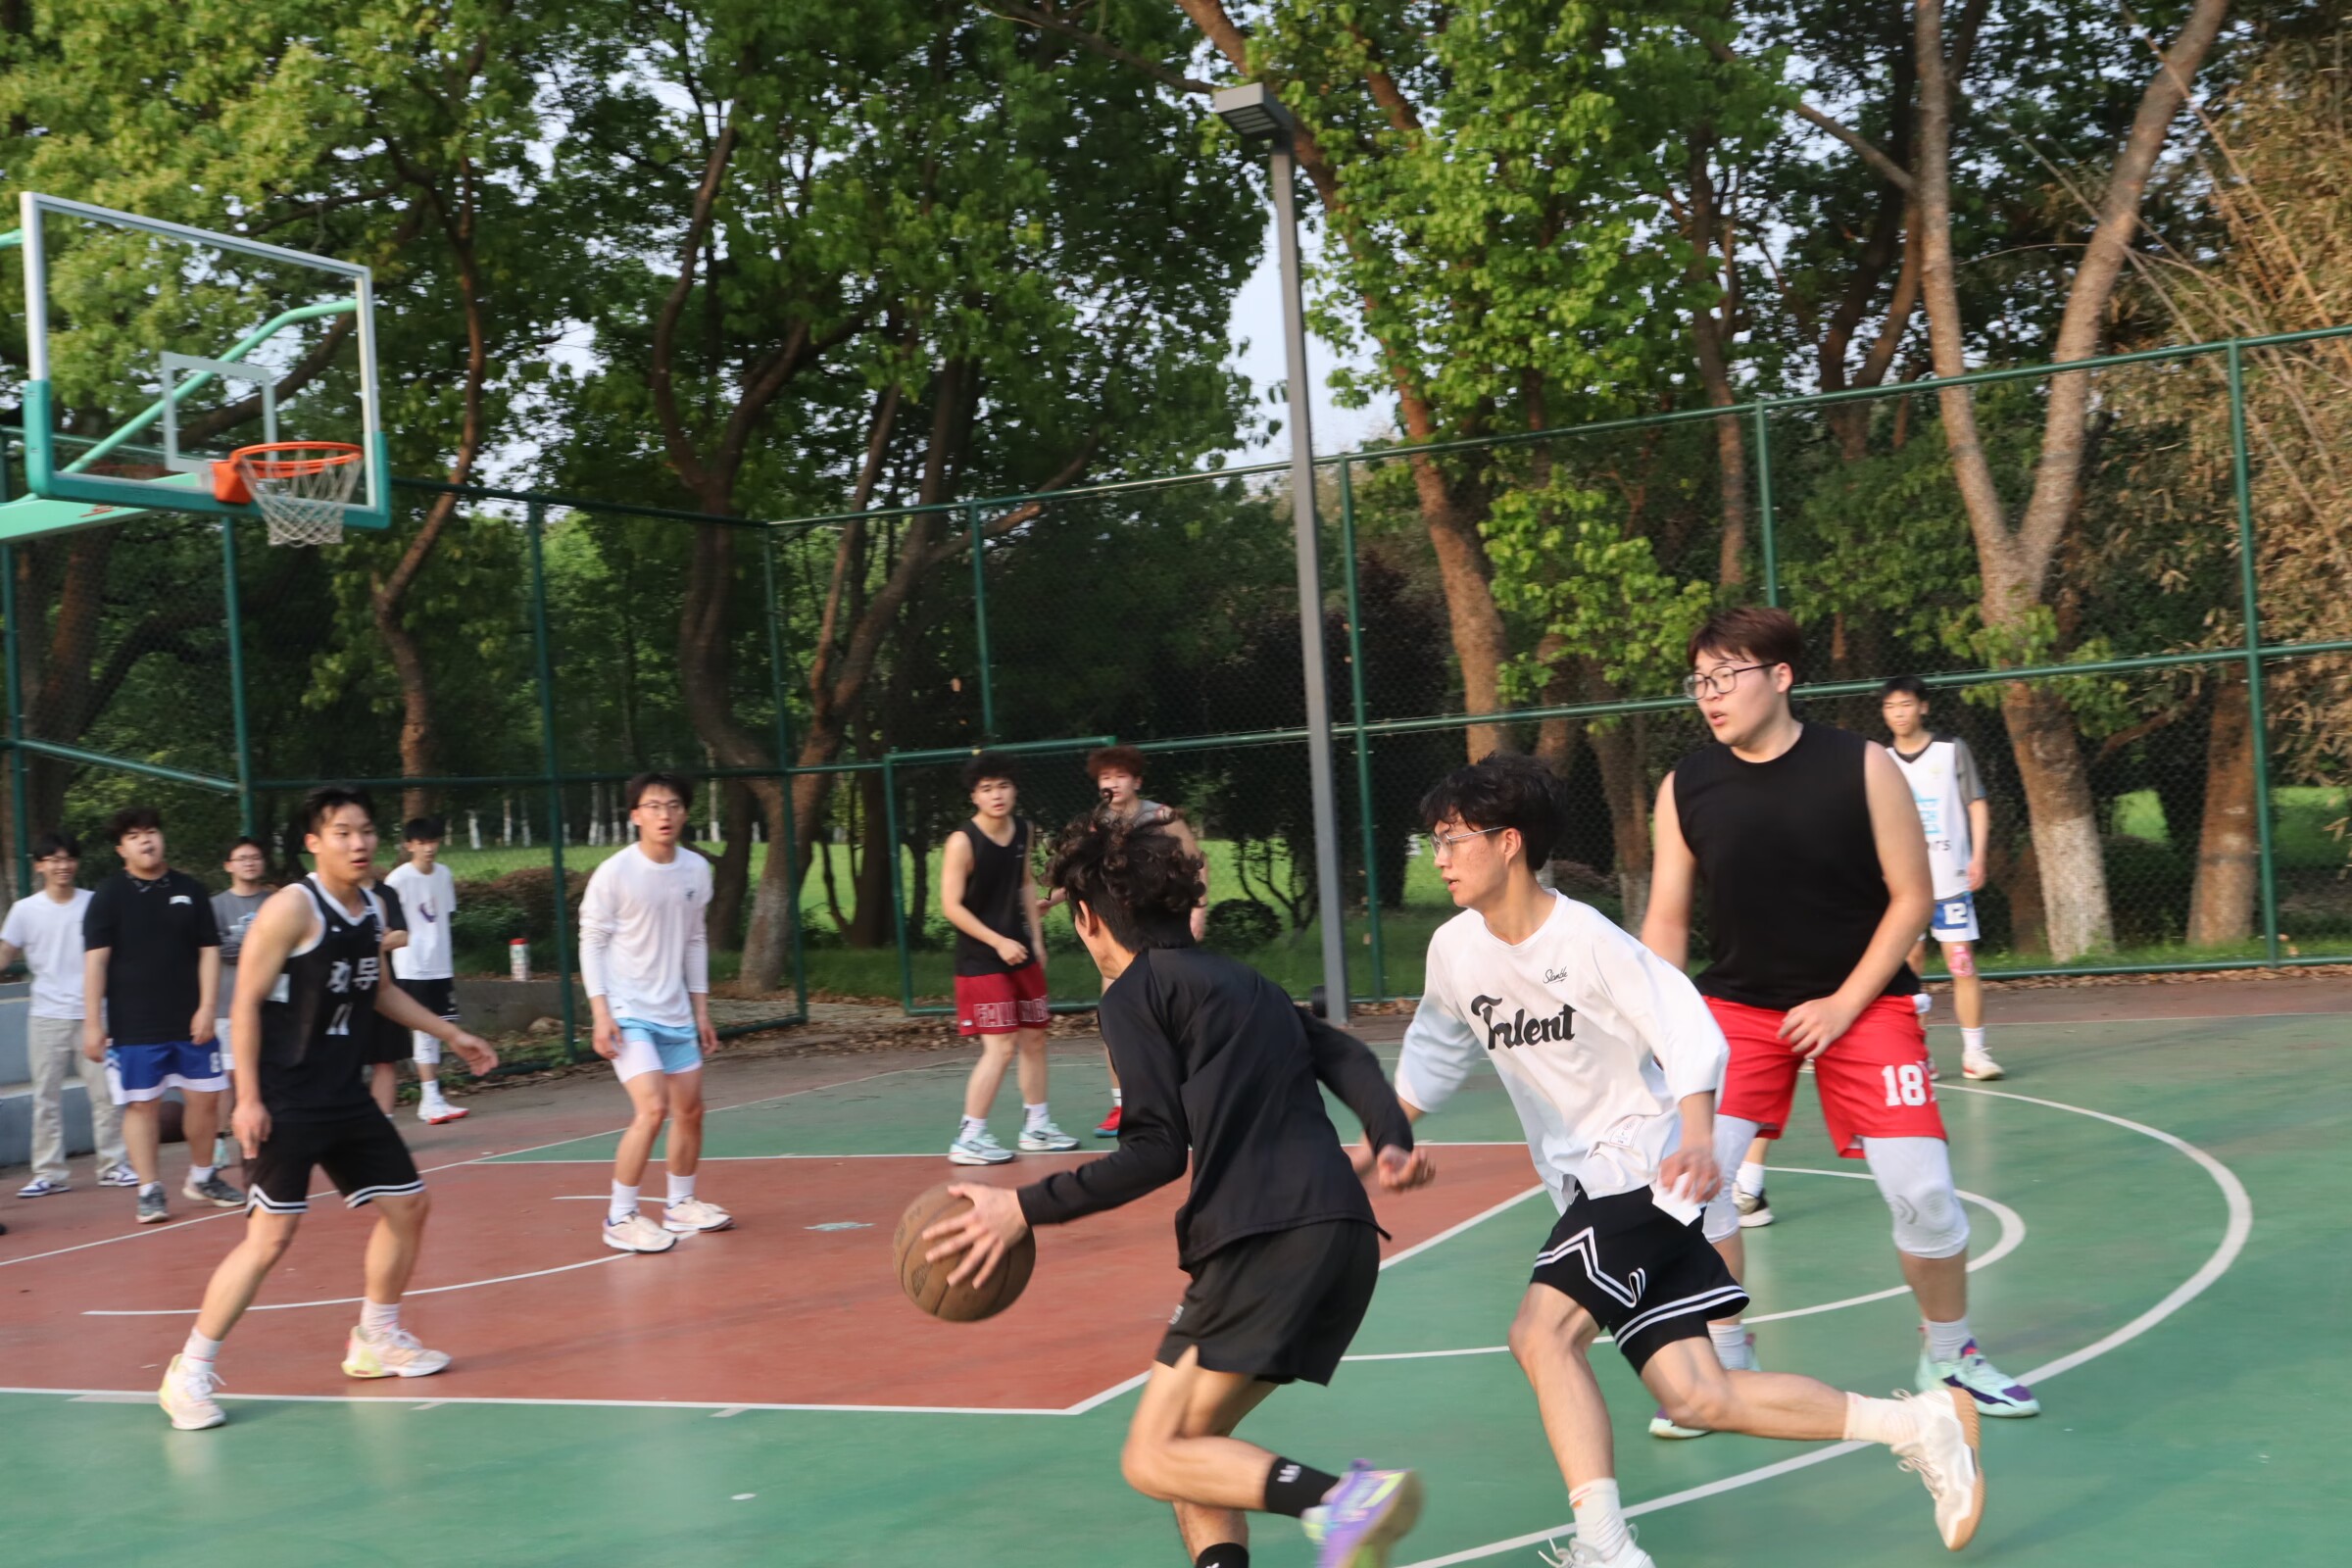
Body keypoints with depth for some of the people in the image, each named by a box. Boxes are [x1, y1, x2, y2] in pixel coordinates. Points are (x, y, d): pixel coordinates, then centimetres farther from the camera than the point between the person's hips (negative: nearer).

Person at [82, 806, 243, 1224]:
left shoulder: (191, 890, 6)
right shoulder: (108, 895, -1)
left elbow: (208, 951, 7)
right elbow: (95, 960, -5)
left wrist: (206, 1008, -3)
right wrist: (92, 1023, -10)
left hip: (190, 1022, 3)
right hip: (133, 1028, -3)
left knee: (205, 1096, 6)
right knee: (142, 1104, 0)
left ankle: (202, 1178, 24)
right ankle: (150, 1191, 8)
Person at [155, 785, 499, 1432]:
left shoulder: (373, 909, 8)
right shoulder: (293, 908, -15)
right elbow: (245, 1003, -16)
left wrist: (450, 1034, 23)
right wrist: (248, 1098, -20)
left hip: (346, 1097, 8)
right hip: (284, 1103, -8)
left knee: (408, 1204, 12)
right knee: (271, 1235, -14)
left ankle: (375, 1340, 28)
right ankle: (190, 1373, -3)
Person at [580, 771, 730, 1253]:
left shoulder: (697, 869, 3)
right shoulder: (614, 873, -12)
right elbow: (592, 942, -8)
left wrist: (701, 1009, 12)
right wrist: (600, 1013, -14)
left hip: (675, 1013, 6)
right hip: (626, 1013, -6)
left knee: (690, 1110, 11)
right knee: (653, 1109, -18)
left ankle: (681, 1204, 29)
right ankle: (620, 1219, -6)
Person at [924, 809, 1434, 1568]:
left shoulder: (1134, 992, 2)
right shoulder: (1246, 983, 27)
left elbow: (1158, 1150, -6)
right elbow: (1345, 1056, 15)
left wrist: (1025, 1207, -2)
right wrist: (1393, 1142, 3)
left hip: (1268, 1242, -8)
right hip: (1341, 1235, 8)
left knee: (1155, 1458, -6)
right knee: (1190, 1442, 18)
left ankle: (1344, 1498, -27)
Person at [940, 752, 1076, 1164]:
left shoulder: (1024, 832, 3)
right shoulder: (963, 841, -18)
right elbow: (951, 905, -19)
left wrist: (1036, 939, 11)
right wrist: (999, 942, -22)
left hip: (1021, 954, 8)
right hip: (981, 960, -8)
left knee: (1034, 1038, 14)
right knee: (1000, 1046, -12)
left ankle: (1037, 1128, 26)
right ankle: (969, 1138, -5)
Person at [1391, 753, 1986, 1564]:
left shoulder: (1586, 938, -15)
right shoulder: (1455, 950, 4)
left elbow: (1690, 1032, -18)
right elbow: (1428, 1061, 20)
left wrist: (1698, 1137, -33)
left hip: (1643, 1168, -7)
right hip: (1585, 1187, 7)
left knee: (1541, 1331, -23)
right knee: (1697, 1397, 0)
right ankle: (1919, 1424, 12)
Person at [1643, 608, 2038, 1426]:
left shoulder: (1862, 768, -13)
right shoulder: (1686, 788, -6)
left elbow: (1911, 896, -8)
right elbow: (1666, 921, 0)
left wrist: (1843, 1005, -13)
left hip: (1864, 1001, -2)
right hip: (1738, 1003, 2)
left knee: (1921, 1186, -7)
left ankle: (1948, 1353, 20)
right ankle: (1727, 1364, 5)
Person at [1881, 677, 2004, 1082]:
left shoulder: (1952, 749, 2)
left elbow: (1977, 805, 3)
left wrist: (1978, 856, -8)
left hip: (1950, 880, -2)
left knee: (1963, 964, -6)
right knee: (1908, 966, 2)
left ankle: (1974, 1052, 0)